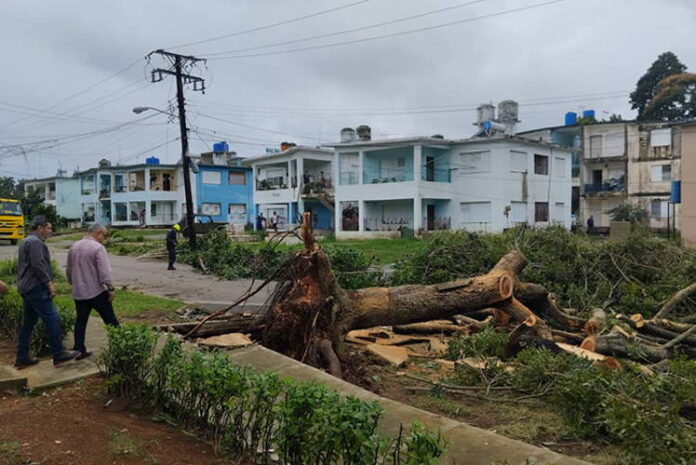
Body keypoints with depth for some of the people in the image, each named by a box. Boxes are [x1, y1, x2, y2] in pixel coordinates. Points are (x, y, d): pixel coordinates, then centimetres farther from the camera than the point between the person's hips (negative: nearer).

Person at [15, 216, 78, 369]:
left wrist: (49, 281, 20)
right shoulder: (35, 242, -12)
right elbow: (37, 265, -21)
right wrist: (49, 283, -16)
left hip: (26, 288, 11)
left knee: (28, 322, 13)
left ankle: (22, 358, 17)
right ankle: (59, 355, -5)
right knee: (52, 319, -8)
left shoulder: (27, 241, 21)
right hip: (36, 288, -11)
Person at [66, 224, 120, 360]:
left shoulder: (73, 247, 8)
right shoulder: (97, 247, -14)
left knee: (80, 321, 13)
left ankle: (79, 350, 15)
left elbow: (68, 270, 17)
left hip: (79, 292, 6)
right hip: (97, 292, -6)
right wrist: (110, 288, -13)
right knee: (110, 320, 2)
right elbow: (104, 271, -19)